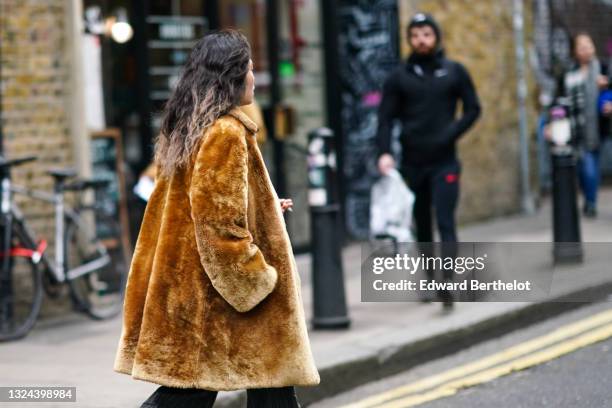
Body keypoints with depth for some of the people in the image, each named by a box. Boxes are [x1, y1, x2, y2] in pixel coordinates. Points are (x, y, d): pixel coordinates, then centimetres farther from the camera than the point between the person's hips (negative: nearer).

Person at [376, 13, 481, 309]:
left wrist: (452, 134, -12)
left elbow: (473, 109, 4)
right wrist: (384, 152, -14)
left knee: (445, 222, -11)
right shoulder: (399, 77, 3)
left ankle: (447, 281, -18)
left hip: (444, 162, -2)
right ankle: (430, 278, 26)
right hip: (412, 162, 2)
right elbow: (386, 117, 0)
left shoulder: (454, 72, 3)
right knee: (422, 224, 12)